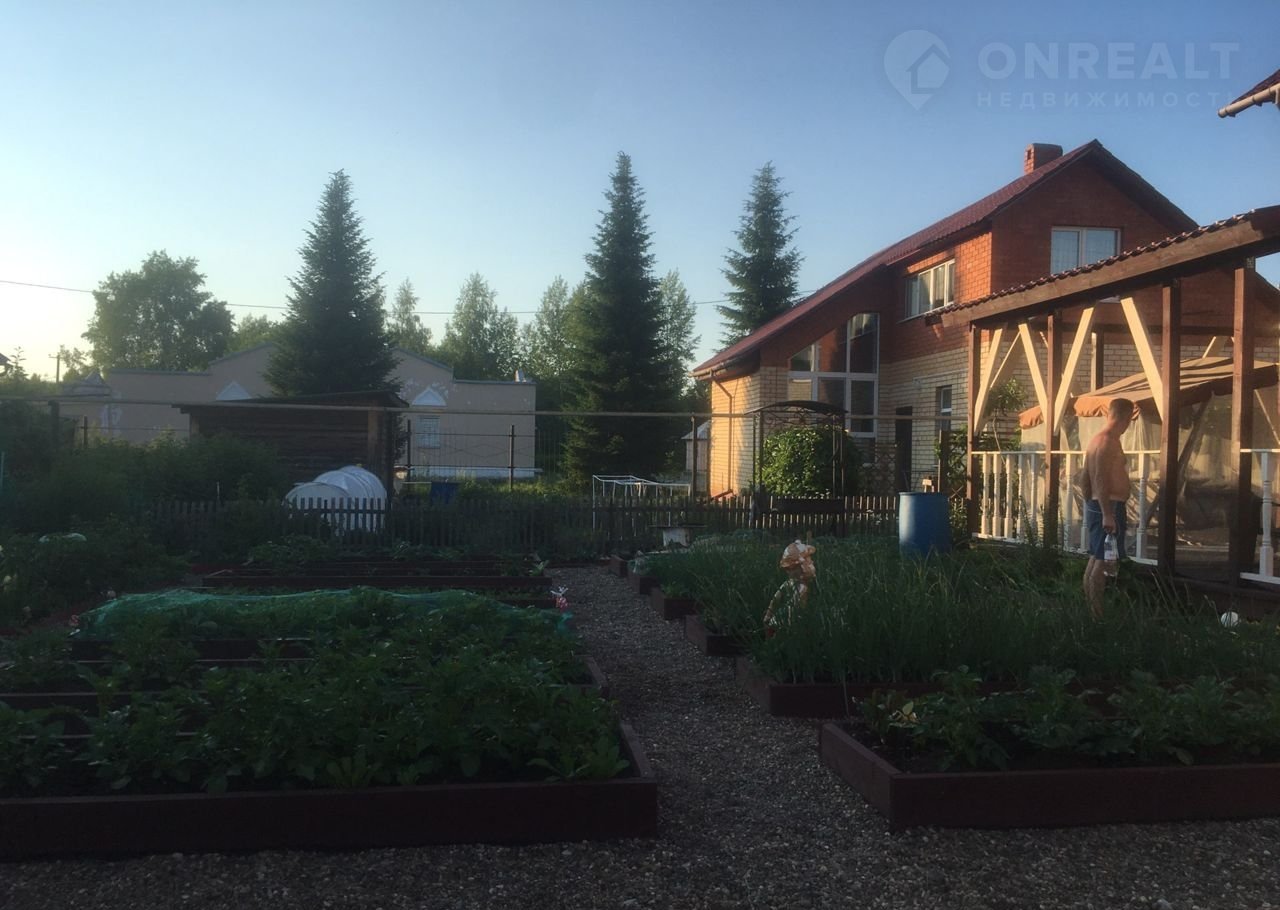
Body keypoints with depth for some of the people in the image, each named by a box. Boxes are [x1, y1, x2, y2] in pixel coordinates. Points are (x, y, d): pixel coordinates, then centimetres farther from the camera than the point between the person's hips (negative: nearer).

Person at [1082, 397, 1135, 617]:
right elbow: (1101, 479, -23)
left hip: (1096, 506, 10)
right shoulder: (1108, 441, -15)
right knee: (1105, 560, -9)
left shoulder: (1097, 439, 16)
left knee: (1095, 558, 12)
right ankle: (1096, 611, -10)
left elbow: (1087, 478, 20)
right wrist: (1107, 514, -26)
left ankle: (1089, 608, 16)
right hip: (1109, 506, -10)